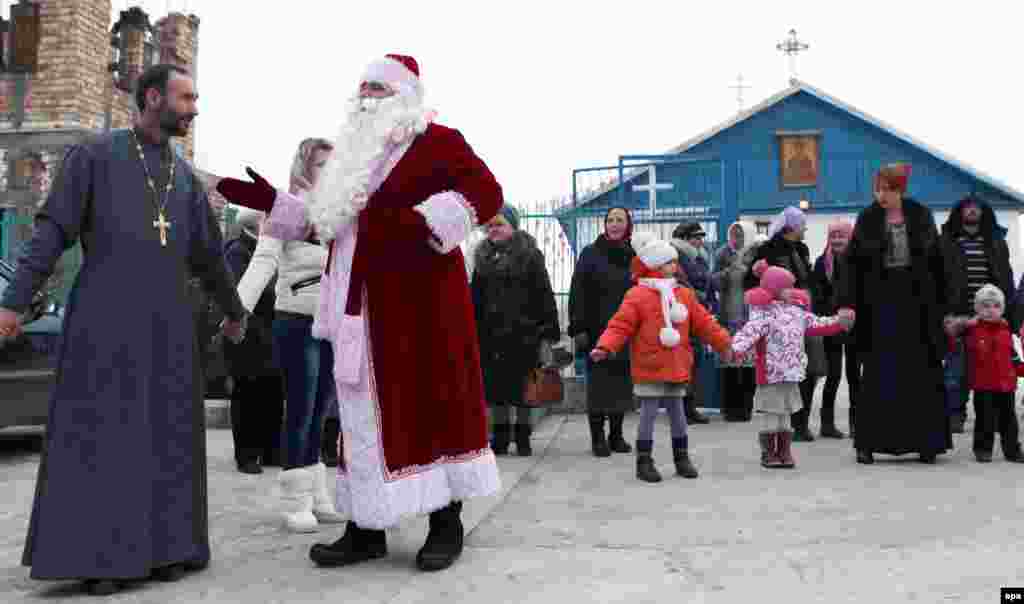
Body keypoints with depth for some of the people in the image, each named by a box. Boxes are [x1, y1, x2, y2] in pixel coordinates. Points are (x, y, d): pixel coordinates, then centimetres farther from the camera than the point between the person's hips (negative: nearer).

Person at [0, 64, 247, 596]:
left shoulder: (184, 176, 18)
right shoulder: (93, 154, 4)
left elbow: (207, 253, 27)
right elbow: (52, 230, -3)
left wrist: (233, 309, 35)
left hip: (165, 320, 5)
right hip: (105, 315, -4)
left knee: (164, 431, 1)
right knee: (99, 429, -7)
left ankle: (159, 545, 8)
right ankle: (98, 554, -1)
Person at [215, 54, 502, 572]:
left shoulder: (437, 141, -1)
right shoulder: (354, 154, 20)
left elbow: (486, 192, -13)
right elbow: (327, 222, 23)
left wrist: (422, 222, -25)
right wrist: (268, 199, 16)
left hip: (417, 298, -7)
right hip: (361, 306, 7)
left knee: (431, 399, -2)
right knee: (366, 407, 7)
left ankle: (446, 522, 9)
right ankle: (367, 528, 14)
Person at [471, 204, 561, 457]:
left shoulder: (530, 255, -1)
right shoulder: (484, 257, 12)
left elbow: (545, 294, -5)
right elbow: (476, 298, 18)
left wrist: (549, 332, -10)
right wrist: (472, 331, 13)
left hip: (524, 333, -4)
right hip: (491, 333, 4)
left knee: (523, 387, 3)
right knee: (496, 385, 7)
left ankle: (523, 437, 15)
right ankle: (500, 436, 19)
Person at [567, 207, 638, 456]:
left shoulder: (634, 257, 9)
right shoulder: (590, 254, 0)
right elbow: (578, 294, -4)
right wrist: (578, 328, -11)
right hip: (597, 331, -3)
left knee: (622, 383, 8)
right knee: (598, 384, 0)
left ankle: (616, 435, 21)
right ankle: (598, 438, 10)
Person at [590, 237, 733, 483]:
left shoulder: (684, 294, 7)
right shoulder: (637, 295, -10)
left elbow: (704, 323, 13)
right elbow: (620, 326, -14)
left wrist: (724, 343, 13)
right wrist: (604, 347, -27)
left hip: (676, 369, 5)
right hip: (649, 370, -5)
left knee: (677, 413, 14)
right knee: (649, 414, 0)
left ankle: (682, 457, 27)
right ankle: (644, 462, 10)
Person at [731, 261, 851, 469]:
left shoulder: (798, 311, 11)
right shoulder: (765, 313, -15)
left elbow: (816, 324, 22)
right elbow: (750, 332, -28)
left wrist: (838, 322, 19)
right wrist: (735, 349, -44)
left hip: (792, 374, 7)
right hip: (771, 375, -7)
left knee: (785, 414, 15)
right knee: (771, 416, 1)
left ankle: (784, 453, 24)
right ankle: (768, 454, 14)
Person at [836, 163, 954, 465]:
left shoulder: (921, 217, 3)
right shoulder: (867, 219, 1)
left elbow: (937, 262, 5)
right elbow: (851, 262, -3)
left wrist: (945, 305, 2)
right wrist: (846, 302, -13)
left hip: (917, 304, 1)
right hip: (879, 305, -1)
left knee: (922, 374, 5)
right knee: (877, 375, 2)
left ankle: (926, 443, 16)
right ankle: (868, 442, 9)